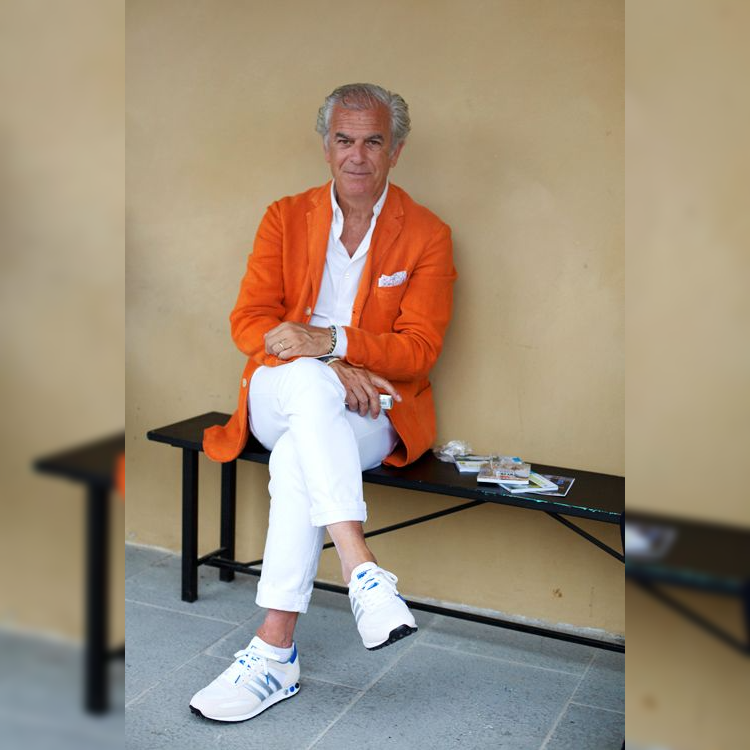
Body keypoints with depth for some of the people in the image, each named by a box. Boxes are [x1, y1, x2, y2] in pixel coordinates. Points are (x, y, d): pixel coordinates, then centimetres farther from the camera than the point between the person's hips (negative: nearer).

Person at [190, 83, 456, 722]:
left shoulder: (427, 235, 4)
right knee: (309, 383, -36)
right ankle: (362, 570, -44)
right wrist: (323, 365, -18)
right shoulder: (285, 218, 9)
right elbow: (247, 321, 0)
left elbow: (420, 349, -5)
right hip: (277, 398, 2)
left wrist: (330, 342, -22)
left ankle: (275, 651, -33)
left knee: (298, 456, -34)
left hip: (374, 411, -1)